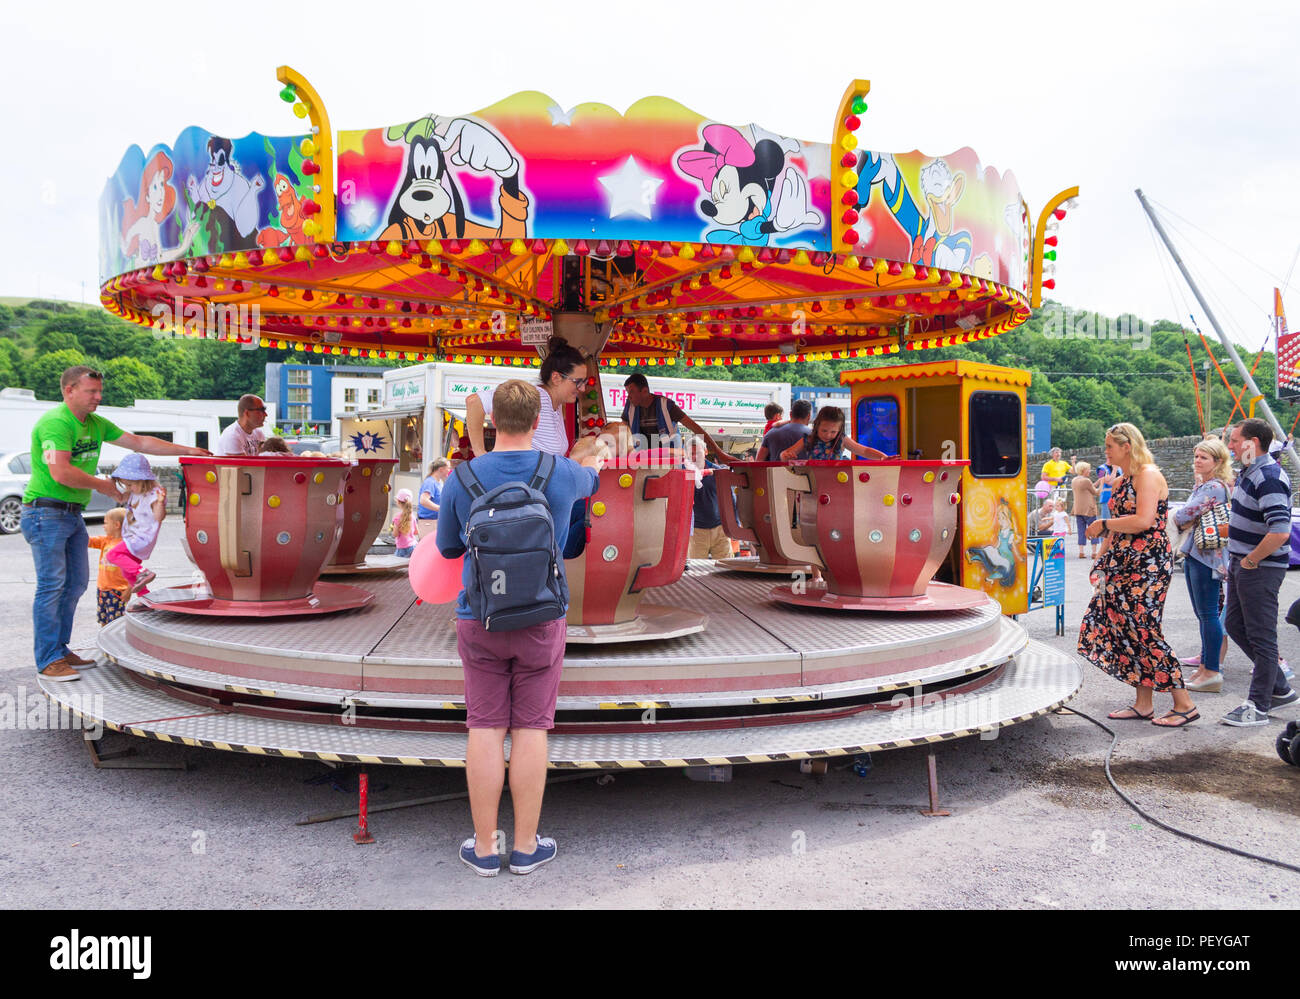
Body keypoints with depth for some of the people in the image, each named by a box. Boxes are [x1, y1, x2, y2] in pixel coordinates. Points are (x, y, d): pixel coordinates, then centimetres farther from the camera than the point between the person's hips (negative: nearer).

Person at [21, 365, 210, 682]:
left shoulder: (96, 424, 13)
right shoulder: (55, 423, -15)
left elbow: (140, 442, 18)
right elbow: (60, 472, -25)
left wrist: (189, 450, 15)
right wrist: (102, 485, -11)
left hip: (73, 513, 9)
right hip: (46, 511, -9)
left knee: (76, 583, 10)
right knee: (51, 584, -7)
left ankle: (60, 650, 20)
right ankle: (48, 660, -2)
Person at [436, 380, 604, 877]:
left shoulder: (462, 479, -7)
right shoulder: (563, 474, -6)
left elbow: (447, 546, 7)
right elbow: (589, 480, 19)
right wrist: (594, 460, 42)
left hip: (479, 618, 0)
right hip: (541, 619, 0)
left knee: (485, 729, 6)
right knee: (530, 729, 6)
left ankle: (484, 847, 15)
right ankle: (526, 846, 16)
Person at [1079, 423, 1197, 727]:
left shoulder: (1148, 474, -11)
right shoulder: (1124, 480, 17)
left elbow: (1143, 521, -22)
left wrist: (1103, 524, -11)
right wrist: (1101, 559, 17)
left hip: (1148, 564, -9)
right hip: (1125, 565, 9)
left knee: (1143, 630, -9)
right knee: (1123, 627, 7)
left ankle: (1184, 705, 2)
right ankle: (1143, 704, 15)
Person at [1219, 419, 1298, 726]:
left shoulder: (1269, 478, -22)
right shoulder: (1248, 473, 10)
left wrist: (1250, 561, -20)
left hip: (1260, 569, -10)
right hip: (1241, 563, 10)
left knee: (1261, 636, 0)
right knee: (1236, 625, 17)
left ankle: (1258, 707, 9)